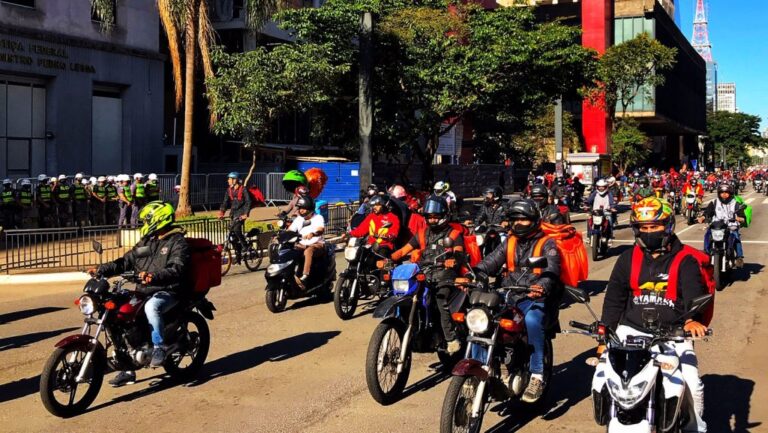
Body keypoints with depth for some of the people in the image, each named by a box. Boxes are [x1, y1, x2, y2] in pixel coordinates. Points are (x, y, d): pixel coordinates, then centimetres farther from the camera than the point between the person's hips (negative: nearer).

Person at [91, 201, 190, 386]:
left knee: (151, 307, -38)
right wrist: (101, 270, 4)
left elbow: (177, 270, -22)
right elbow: (126, 261, 17)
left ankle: (159, 347, -20)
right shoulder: (147, 241, 18)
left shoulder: (178, 243, -7)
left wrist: (154, 277, -39)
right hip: (144, 292, 8)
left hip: (168, 292, -8)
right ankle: (127, 370, 4)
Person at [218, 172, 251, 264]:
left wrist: (245, 214, -25)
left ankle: (246, 248, -9)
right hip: (233, 213, 6)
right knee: (233, 235, 2)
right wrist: (221, 212, -15)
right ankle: (238, 255, 10)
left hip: (241, 213, -6)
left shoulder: (243, 189, -8)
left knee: (237, 229, -25)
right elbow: (225, 202, 1)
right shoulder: (229, 190, 7)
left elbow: (248, 202, -13)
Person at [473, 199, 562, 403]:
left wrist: (542, 287, -41)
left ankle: (537, 376, -30)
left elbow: (552, 270, -18)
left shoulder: (547, 244, 0)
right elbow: (490, 262, 3)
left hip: (536, 300, -5)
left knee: (532, 320, -38)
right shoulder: (509, 242, 16)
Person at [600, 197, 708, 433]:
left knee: (692, 385, -14)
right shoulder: (628, 258, 7)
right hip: (632, 330, 2)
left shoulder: (685, 262, 0)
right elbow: (614, 299, 9)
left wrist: (693, 320, -35)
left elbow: (695, 295, -13)